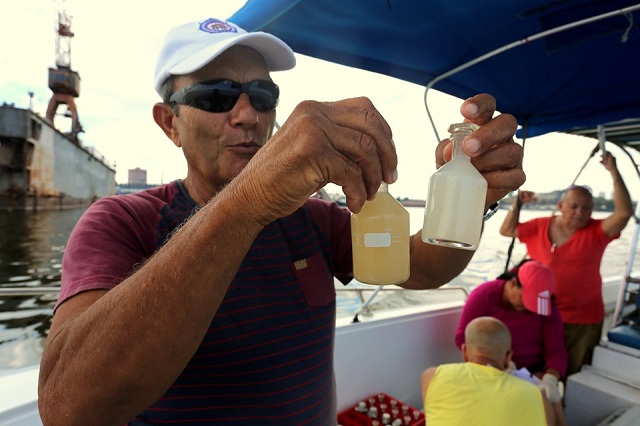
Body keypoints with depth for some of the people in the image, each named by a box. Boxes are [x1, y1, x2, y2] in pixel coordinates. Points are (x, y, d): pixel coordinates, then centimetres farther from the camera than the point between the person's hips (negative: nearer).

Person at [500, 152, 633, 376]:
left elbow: (624, 213, -20)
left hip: (583, 320, -1)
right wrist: (517, 203, -3)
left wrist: (614, 172, -20)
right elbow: (506, 230, 9)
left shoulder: (596, 231, -5)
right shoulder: (540, 226, 1)